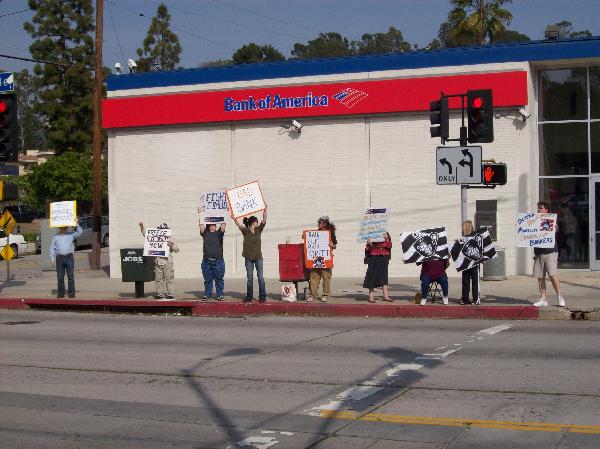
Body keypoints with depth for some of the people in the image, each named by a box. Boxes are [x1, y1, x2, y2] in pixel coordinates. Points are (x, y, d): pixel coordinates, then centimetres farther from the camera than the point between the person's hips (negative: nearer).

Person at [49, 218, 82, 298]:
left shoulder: (71, 235, 10)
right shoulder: (55, 237, 12)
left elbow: (79, 232, -2)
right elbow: (52, 248, 11)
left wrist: (76, 224, -13)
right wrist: (52, 259, 3)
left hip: (69, 257, -1)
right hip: (59, 258, 1)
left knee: (71, 276, -2)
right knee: (60, 277, 2)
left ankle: (71, 292, 2)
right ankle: (61, 293, 9)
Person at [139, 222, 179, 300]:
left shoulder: (170, 239, 5)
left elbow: (177, 249, 4)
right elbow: (146, 235, 16)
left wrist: (171, 245, -14)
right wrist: (142, 228, 5)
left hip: (167, 262, -4)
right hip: (158, 262, 4)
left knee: (169, 279, -4)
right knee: (158, 279, 5)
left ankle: (171, 294, -1)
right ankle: (160, 294, 12)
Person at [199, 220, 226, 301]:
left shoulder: (218, 233, 7)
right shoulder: (205, 233, 10)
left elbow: (223, 226, -5)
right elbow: (201, 226, 0)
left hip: (218, 261, -1)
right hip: (207, 261, 1)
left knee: (219, 279, 2)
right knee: (207, 279, 7)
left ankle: (220, 295, 8)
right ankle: (207, 295, 15)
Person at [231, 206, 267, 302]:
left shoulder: (258, 230, 3)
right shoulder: (245, 231, -4)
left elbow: (264, 220, -6)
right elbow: (239, 225, -21)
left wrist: (265, 211, -18)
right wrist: (234, 219, -38)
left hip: (258, 257, 1)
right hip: (249, 258, -1)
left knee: (260, 277, -2)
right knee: (249, 278, 5)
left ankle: (262, 296, 0)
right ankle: (249, 297, 11)